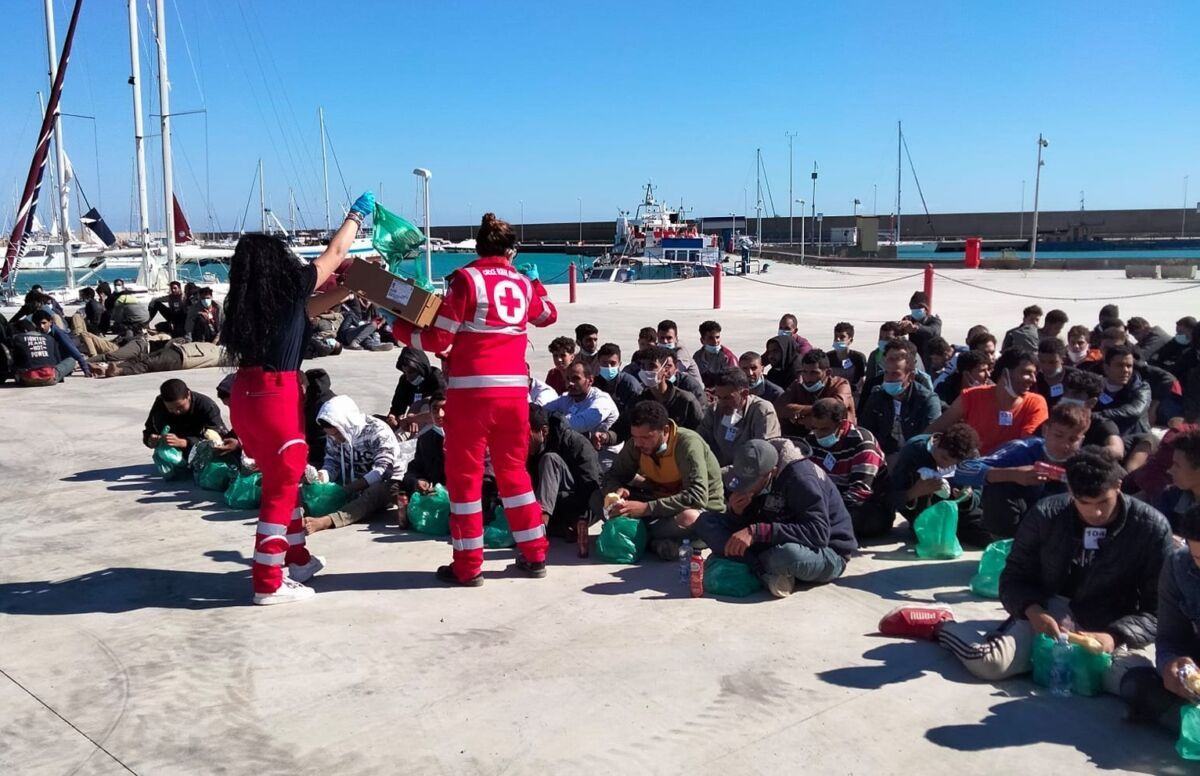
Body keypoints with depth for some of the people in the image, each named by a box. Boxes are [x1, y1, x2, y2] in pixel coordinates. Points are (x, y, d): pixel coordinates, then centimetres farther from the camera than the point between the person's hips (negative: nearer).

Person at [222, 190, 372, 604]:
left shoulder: (245, 301, 11)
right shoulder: (287, 288, -8)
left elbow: (309, 308, 24)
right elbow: (335, 254, 6)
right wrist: (357, 214, 20)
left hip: (246, 394, 8)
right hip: (277, 395, -8)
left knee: (282, 477, 21)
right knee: (282, 484, 1)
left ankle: (297, 558, 35)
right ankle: (268, 583, 7)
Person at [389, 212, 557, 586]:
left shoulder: (466, 278, -3)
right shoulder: (523, 284, 12)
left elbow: (438, 339, -5)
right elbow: (548, 315, 34)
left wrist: (398, 327, 10)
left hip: (471, 389, -5)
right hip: (514, 389, 5)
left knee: (464, 476, 4)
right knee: (514, 471, 16)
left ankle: (468, 566, 8)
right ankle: (534, 555, 22)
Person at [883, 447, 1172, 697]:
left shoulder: (1152, 527, -9)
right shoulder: (1046, 516, -5)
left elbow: (1156, 610, -7)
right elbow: (1013, 579, 2)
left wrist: (1114, 637, -25)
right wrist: (1032, 611, -20)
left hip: (1111, 631, 1)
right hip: (1047, 617, -1)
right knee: (988, 663, -28)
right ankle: (941, 625, 5)